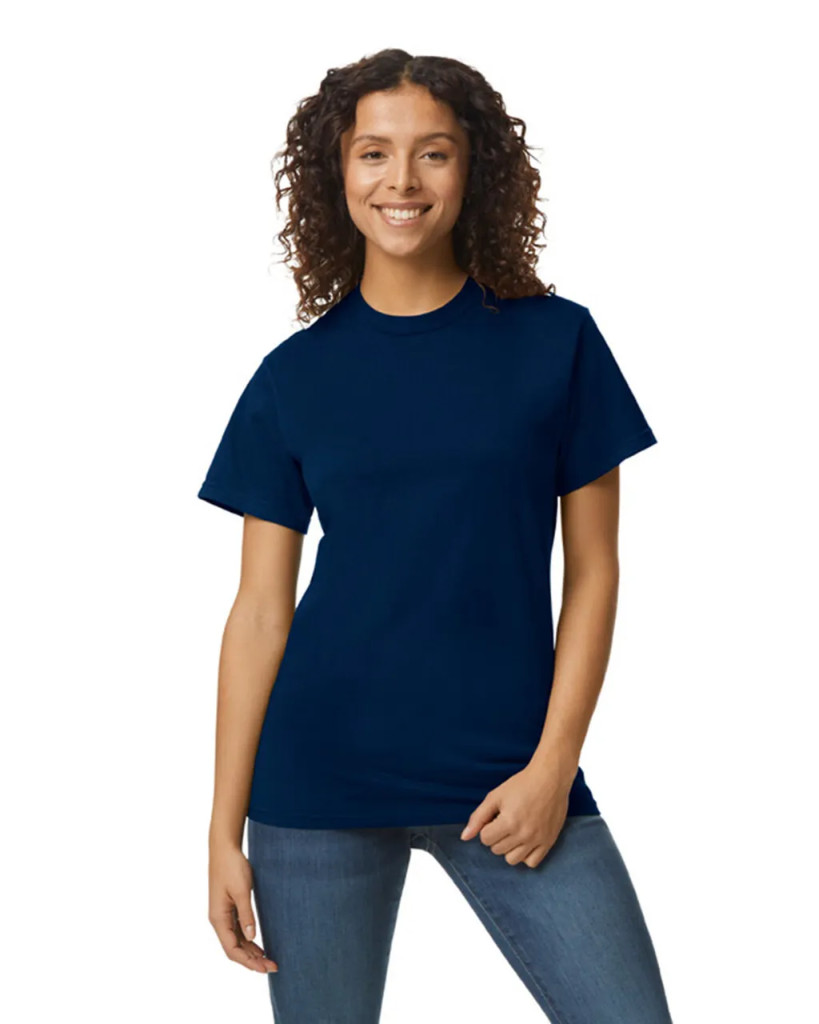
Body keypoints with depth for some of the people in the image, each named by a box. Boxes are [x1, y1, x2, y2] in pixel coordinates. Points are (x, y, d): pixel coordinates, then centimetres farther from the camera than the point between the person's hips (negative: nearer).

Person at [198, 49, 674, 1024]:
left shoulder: (556, 340, 2)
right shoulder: (294, 376, 3)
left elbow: (592, 570, 3)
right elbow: (260, 610, 4)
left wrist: (553, 765, -7)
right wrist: (223, 831, 0)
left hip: (509, 778, 0)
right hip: (320, 780, 1)